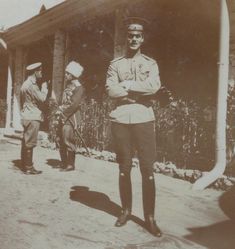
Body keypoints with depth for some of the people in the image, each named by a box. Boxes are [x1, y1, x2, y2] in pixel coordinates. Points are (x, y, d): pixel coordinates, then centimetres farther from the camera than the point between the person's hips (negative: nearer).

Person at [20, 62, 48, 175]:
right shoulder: (31, 85, -16)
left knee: (25, 142, 13)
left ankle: (25, 165, 22)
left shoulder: (27, 84, 18)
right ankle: (29, 168, -1)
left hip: (27, 117, 11)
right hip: (32, 118, -11)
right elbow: (42, 98, -16)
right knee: (30, 143, -6)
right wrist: (44, 87, -1)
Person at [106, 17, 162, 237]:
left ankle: (149, 217, 9)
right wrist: (140, 92, -9)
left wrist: (127, 85, -7)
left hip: (143, 120, -1)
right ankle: (126, 210, 24)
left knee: (147, 169, -1)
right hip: (120, 120, 1)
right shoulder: (115, 64, 10)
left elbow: (154, 86, -11)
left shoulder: (151, 63, 10)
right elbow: (110, 90, -7)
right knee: (124, 168, 9)